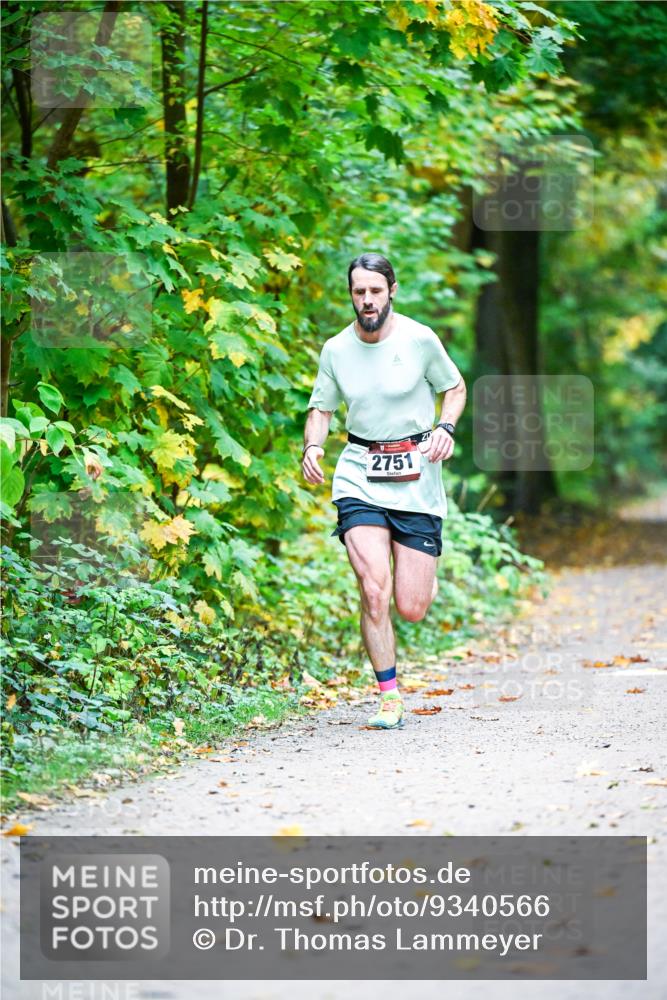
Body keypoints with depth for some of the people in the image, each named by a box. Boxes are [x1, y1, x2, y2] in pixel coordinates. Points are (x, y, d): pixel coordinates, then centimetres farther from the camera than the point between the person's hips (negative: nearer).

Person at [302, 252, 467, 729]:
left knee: (412, 608, -2)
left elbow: (455, 388, 10)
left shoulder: (419, 339, -5)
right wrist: (312, 446, -6)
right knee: (374, 593, -15)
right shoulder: (337, 349, 2)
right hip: (360, 475, 1)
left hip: (416, 478, -1)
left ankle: (423, 574, 36)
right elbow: (321, 408, 14)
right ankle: (390, 699, -2)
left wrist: (446, 428, -9)